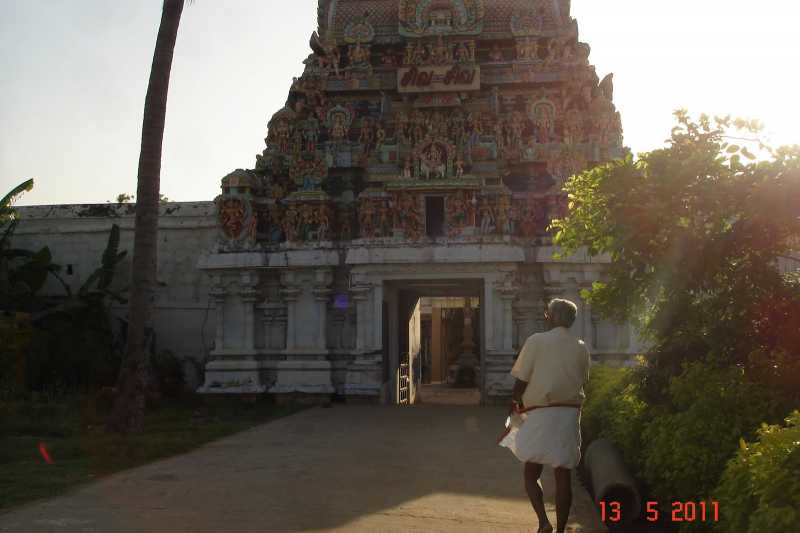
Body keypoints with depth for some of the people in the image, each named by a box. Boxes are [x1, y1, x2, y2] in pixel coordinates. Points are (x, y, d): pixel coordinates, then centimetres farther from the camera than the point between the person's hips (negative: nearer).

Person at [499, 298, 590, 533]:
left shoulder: (536, 341, -7)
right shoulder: (581, 348, 4)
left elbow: (521, 380, -7)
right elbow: (582, 381, 12)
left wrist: (514, 402, 11)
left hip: (539, 414, -3)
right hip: (570, 414, 3)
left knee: (531, 473, 8)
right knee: (564, 476, 8)